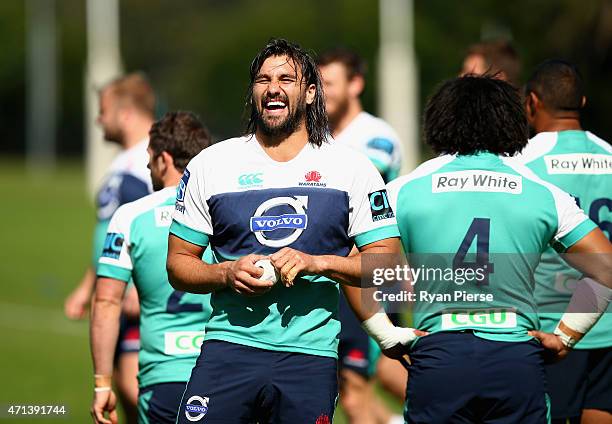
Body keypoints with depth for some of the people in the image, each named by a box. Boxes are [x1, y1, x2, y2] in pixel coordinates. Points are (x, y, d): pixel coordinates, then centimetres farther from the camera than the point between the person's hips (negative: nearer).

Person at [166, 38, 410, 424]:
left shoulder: (353, 168, 6)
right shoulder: (210, 166, 9)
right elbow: (179, 264, 11)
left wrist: (317, 263, -12)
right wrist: (226, 274, -9)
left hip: (311, 355, 0)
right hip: (229, 345, 0)